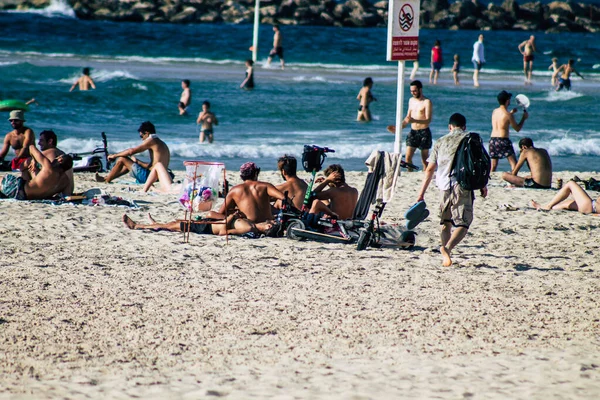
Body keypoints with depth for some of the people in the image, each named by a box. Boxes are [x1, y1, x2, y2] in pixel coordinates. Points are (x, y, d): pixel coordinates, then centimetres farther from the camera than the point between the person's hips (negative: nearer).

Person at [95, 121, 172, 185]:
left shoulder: (151, 140, -10)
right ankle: (105, 178, 35)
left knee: (122, 159, 1)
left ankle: (107, 180, 17)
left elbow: (131, 151, -12)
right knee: (129, 164, 27)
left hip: (148, 177, -9)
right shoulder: (161, 143, 17)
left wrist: (114, 155, 0)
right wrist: (137, 161, 22)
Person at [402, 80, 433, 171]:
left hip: (424, 132, -6)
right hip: (413, 132, 6)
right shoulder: (411, 100, 12)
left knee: (425, 158, -1)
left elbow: (428, 120, -18)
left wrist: (414, 120, -31)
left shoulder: (427, 102, -9)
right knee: (408, 157, -4)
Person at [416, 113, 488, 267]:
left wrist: (421, 193, 15)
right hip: (463, 185, -3)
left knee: (446, 222, 18)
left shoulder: (441, 142, 18)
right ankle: (447, 247, -28)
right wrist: (483, 185, 11)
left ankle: (445, 256, 9)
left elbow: (429, 169, 14)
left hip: (444, 185, 3)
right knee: (463, 223, -3)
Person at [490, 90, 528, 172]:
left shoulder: (495, 111, 7)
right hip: (503, 140, -6)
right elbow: (517, 129, -2)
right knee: (514, 163, -2)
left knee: (493, 165, 12)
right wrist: (524, 118, 10)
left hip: (493, 140, 6)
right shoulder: (508, 115, -11)